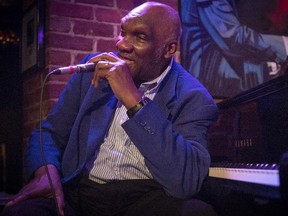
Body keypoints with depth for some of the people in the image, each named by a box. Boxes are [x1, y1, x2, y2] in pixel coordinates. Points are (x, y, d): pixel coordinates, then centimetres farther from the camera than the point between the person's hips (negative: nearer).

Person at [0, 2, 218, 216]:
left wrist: (134, 100, -21)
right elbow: (51, 132, 13)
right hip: (77, 192, 3)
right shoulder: (94, 68, 9)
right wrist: (46, 171, -11)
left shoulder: (193, 98, -3)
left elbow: (187, 183, -18)